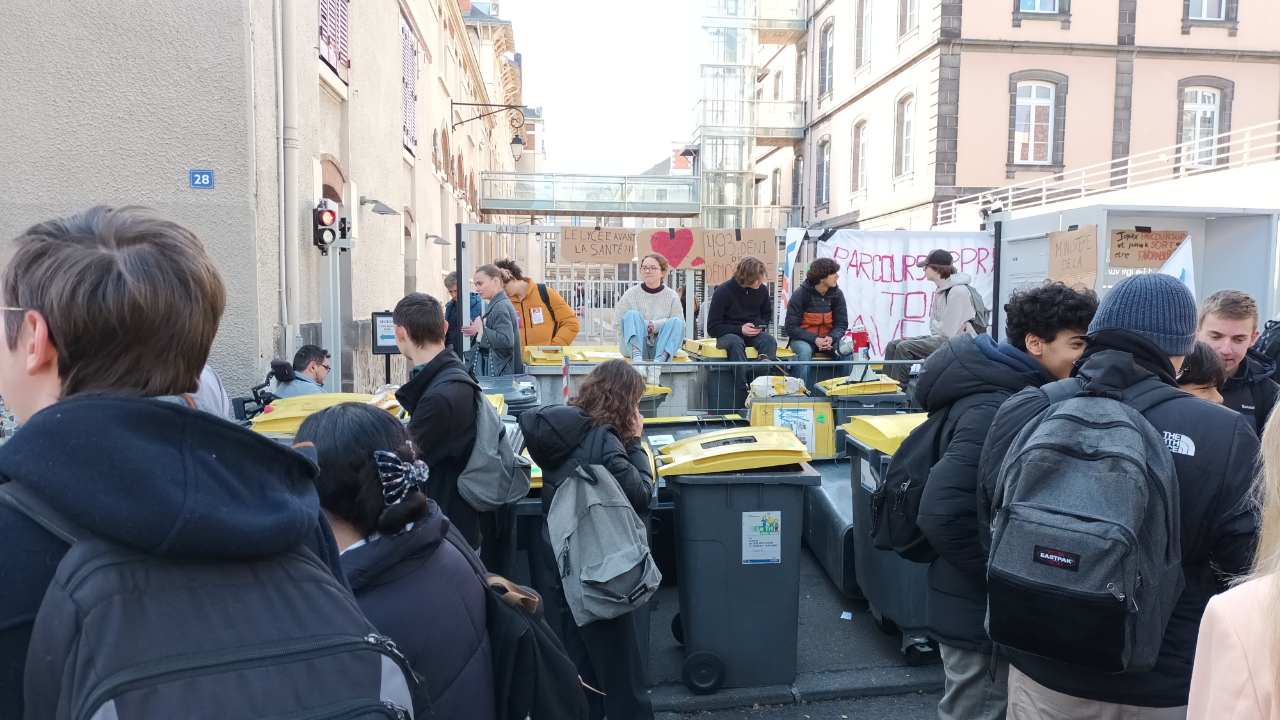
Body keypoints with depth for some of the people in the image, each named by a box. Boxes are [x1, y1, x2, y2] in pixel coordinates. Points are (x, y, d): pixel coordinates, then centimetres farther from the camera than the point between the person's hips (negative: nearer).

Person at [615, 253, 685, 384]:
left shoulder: (672, 296, 6)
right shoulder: (630, 295, 4)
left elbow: (680, 324, -2)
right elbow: (617, 324, 0)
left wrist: (655, 325, -14)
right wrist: (642, 326, -10)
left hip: (661, 348, 1)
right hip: (635, 346, -1)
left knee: (676, 322, -23)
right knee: (632, 315, -23)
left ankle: (657, 365, -40)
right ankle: (637, 360, -45)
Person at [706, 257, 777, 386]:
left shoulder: (762, 290, -1)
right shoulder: (723, 292, -12)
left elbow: (767, 313, 22)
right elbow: (712, 328, -11)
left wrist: (760, 325, -1)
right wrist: (740, 330, -19)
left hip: (753, 334, 3)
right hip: (728, 335, -3)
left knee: (769, 340, -29)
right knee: (735, 342, -37)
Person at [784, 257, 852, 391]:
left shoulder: (837, 294, -2)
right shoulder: (800, 295, -13)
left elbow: (842, 324, -1)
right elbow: (792, 328, -14)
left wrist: (831, 338, -23)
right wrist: (815, 340, -27)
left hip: (829, 339, 3)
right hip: (804, 339, -3)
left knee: (847, 352, -25)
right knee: (805, 351, -36)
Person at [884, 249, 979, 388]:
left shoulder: (957, 292, -17)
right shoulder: (941, 289, 12)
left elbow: (948, 331, -20)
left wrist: (934, 323, -1)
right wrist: (936, 325, -9)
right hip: (939, 337, 9)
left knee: (904, 348, -23)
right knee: (893, 345, -2)